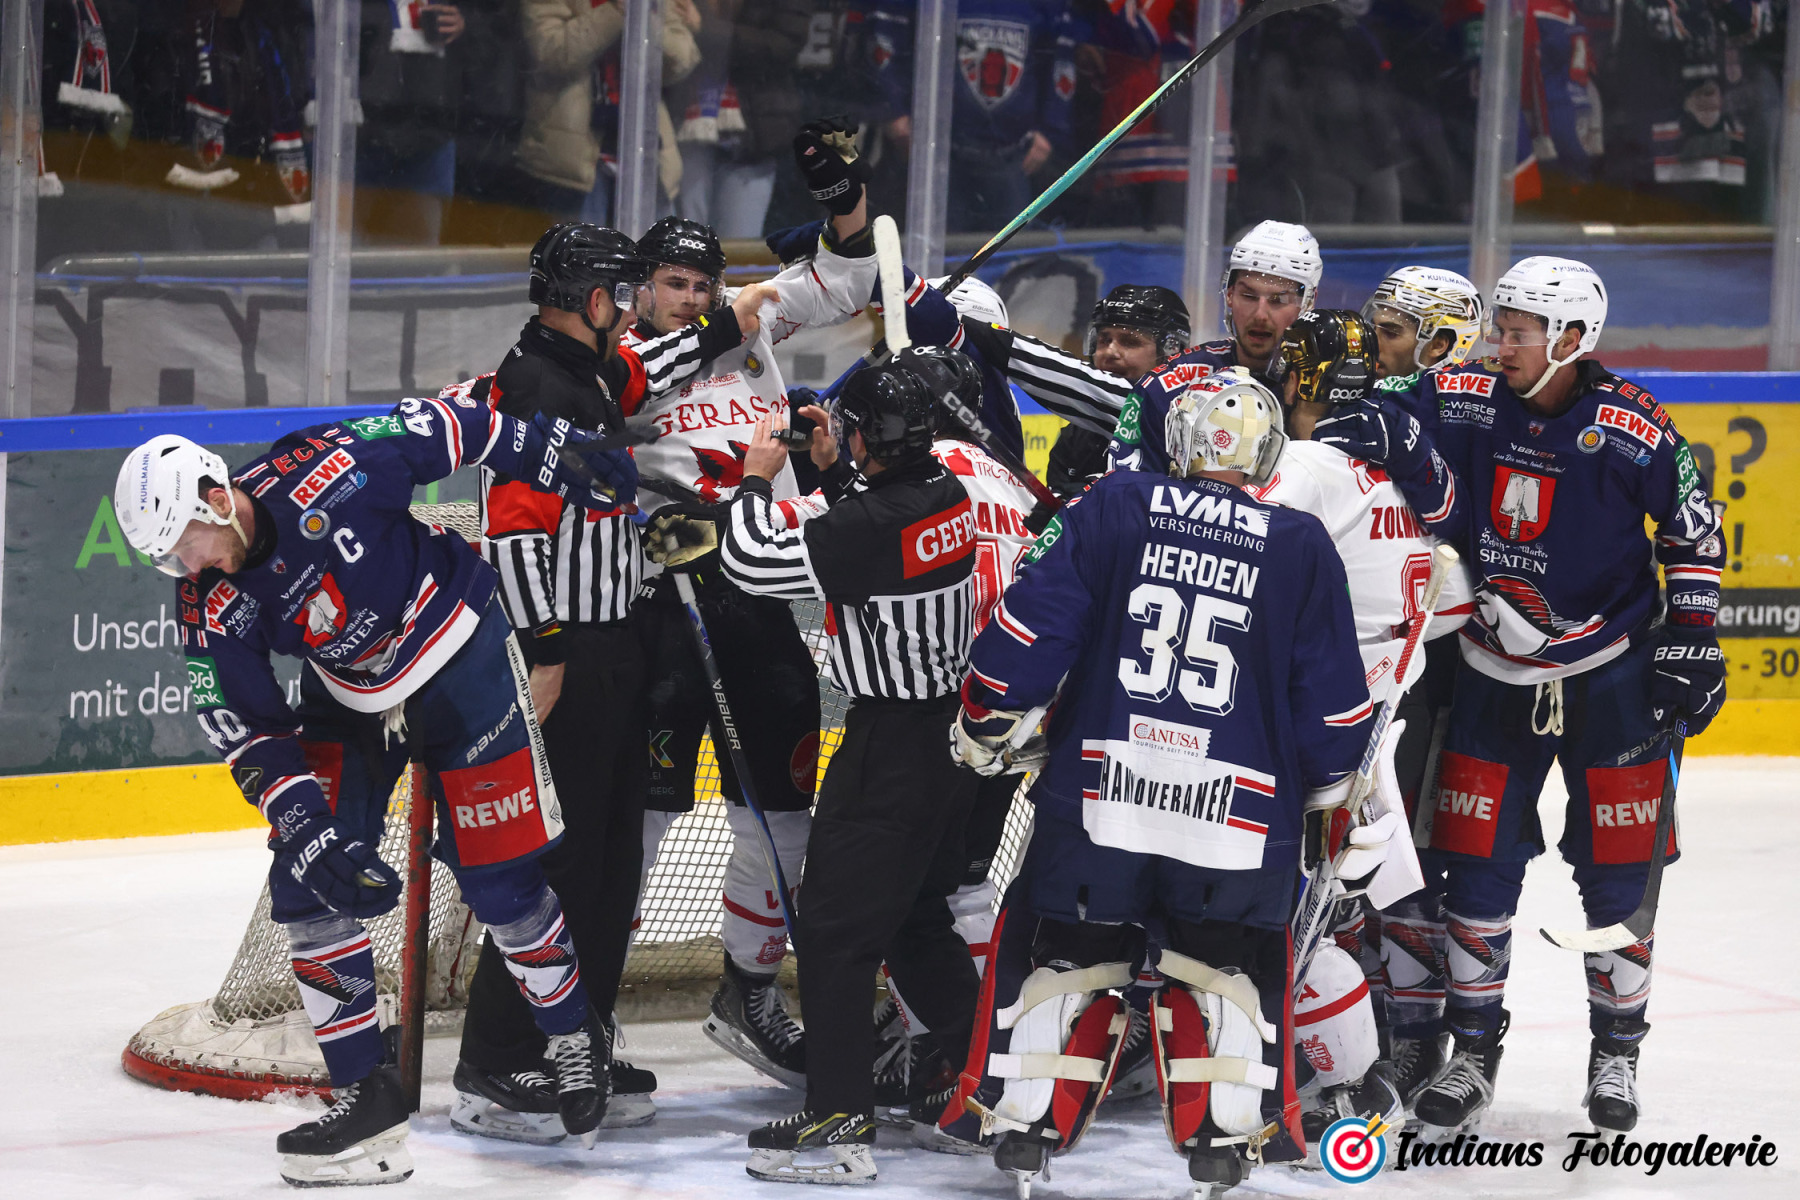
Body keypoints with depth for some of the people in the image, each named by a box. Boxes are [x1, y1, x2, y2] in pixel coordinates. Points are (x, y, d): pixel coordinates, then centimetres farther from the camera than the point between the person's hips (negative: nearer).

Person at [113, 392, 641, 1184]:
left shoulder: (325, 470, -28)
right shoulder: (210, 610, -14)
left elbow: (445, 429, -15)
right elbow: (247, 735, -12)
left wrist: (553, 456, -9)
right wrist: (309, 830, -24)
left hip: (460, 656, -5)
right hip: (349, 698, 5)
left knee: (500, 880, -5)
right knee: (307, 885, -8)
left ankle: (575, 1042, 20)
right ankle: (366, 1095, -1)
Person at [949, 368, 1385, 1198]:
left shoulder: (1113, 508, 0)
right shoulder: (1301, 547, 2)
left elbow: (1031, 624, -1)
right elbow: (1332, 698, 6)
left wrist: (983, 724, 11)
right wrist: (1327, 784, 23)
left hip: (1100, 786, 0)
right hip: (1240, 809, 0)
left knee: (1075, 957, 15)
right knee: (1220, 968, 16)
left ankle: (1031, 1126, 13)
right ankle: (1223, 1133, 8)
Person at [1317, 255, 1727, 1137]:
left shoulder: (1633, 430, -13)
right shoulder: (1466, 401, -7)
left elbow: (1694, 533, -2)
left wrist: (1689, 638, -4)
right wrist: (1389, 436, -28)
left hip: (1610, 679, -2)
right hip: (1494, 676, 2)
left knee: (1615, 877, 3)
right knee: (1475, 870, 3)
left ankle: (1617, 1054, 19)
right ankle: (1472, 1055, 16)